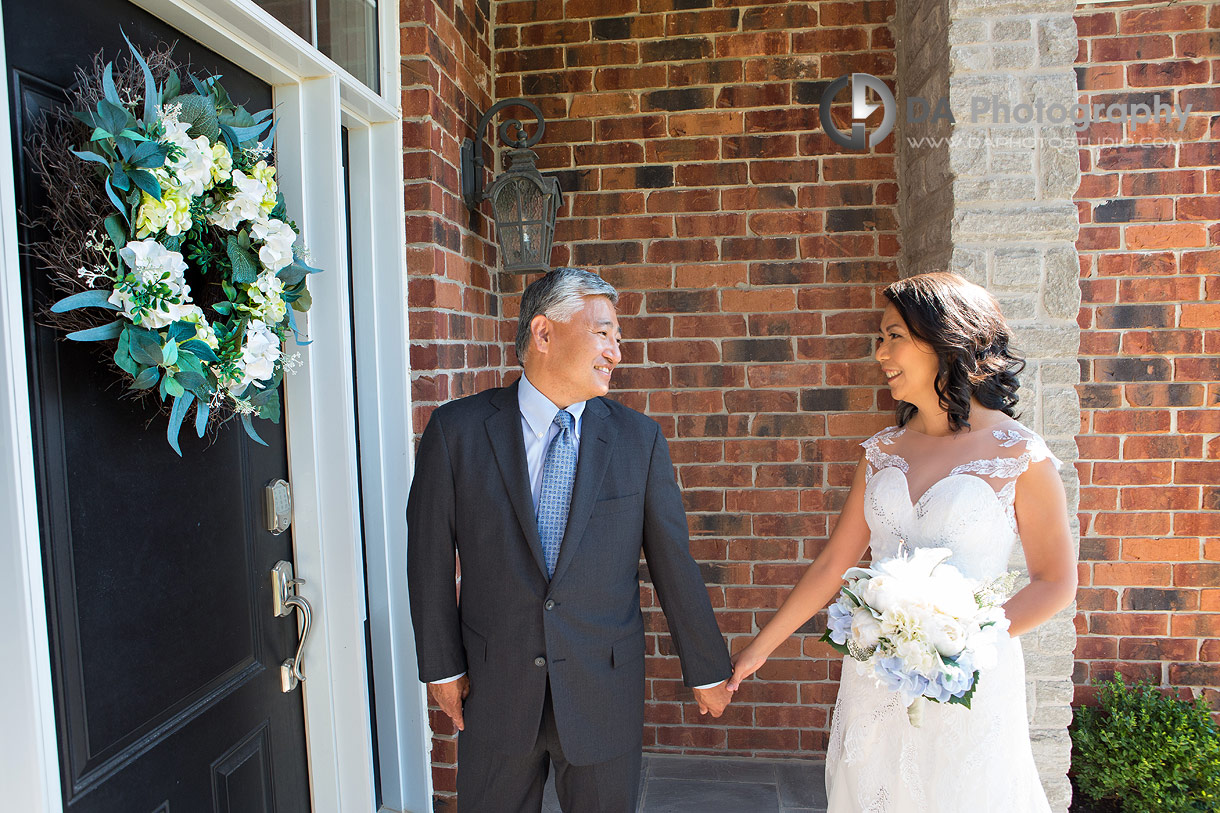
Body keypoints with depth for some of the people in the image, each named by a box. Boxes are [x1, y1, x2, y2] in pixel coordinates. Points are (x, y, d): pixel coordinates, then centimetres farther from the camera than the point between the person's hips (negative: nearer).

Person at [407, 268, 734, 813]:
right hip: (494, 689, 0)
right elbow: (430, 557, -1)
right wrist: (440, 664, 2)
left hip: (604, 690, 1)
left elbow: (673, 563, -1)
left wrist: (707, 670, 5)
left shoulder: (639, 438, -5)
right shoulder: (456, 430, -8)